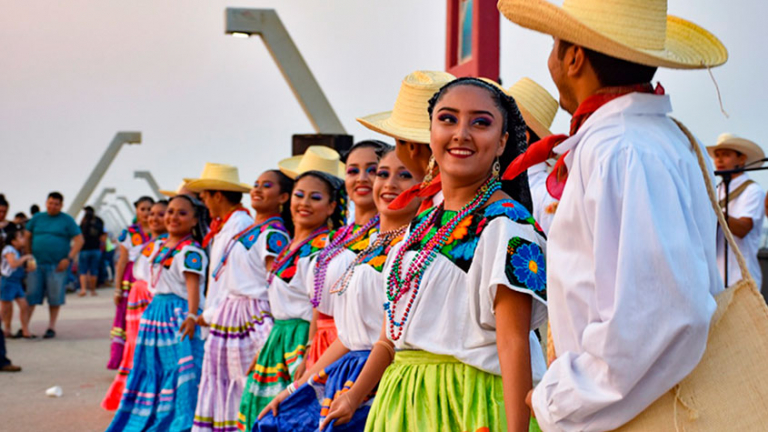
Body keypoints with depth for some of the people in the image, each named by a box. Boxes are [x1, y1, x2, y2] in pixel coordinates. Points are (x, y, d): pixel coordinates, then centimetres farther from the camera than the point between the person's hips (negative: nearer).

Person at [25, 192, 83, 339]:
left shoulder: (67, 220, 2)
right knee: (31, 294, 0)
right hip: (36, 264, 2)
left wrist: (69, 258, -11)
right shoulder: (37, 218, 11)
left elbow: (79, 240, -1)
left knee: (55, 296, 2)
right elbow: (27, 237, 14)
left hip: (57, 265, -2)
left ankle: (51, 327, 13)